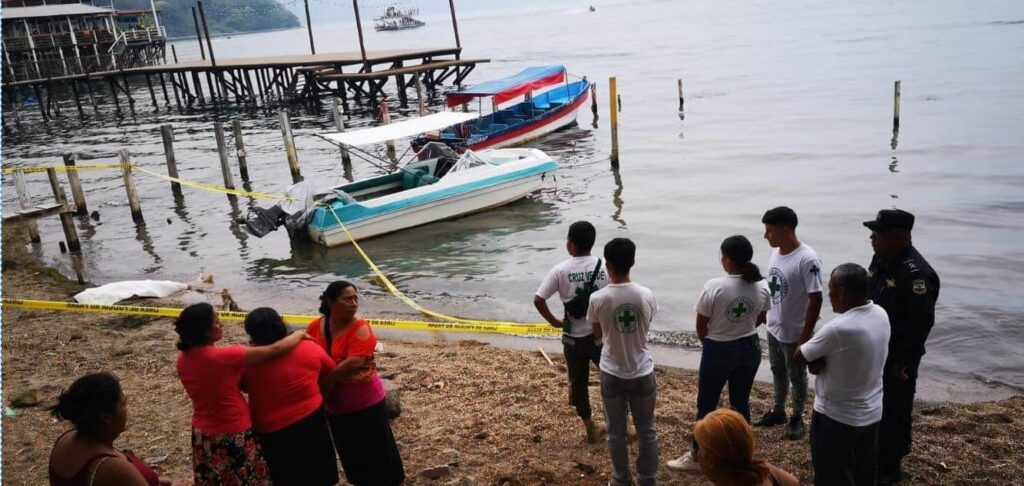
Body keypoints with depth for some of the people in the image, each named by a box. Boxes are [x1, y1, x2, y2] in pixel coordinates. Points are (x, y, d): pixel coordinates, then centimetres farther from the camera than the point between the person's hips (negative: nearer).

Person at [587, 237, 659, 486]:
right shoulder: (647, 295, -11)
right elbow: (646, 328, 4)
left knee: (616, 431, 16)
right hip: (642, 372, 1)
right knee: (646, 430, 17)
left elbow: (598, 334, 0)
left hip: (612, 374, -1)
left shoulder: (597, 299, -15)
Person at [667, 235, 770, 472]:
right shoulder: (762, 286, -7)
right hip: (750, 348, 5)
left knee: (706, 404, 10)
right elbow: (759, 319, 8)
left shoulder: (715, 286, -21)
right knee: (741, 402, 19)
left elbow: (701, 325, -12)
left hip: (718, 350, -5)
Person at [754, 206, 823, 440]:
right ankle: (778, 411, 40)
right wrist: (763, 319, 14)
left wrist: (805, 336, -20)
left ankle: (797, 418, 31)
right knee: (778, 371, 22)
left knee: (797, 376, 13)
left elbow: (816, 300, -23)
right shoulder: (776, 252, -2)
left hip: (794, 332, -7)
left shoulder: (807, 259, -26)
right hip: (774, 328, 7)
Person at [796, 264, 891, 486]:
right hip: (872, 413, 7)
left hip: (836, 417, -7)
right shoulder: (881, 315, -6)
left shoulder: (837, 329, -30)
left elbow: (799, 356, -16)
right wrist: (820, 356, -10)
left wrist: (817, 357, 1)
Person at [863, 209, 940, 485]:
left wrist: (902, 361, -19)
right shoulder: (881, 259, 3)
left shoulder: (916, 273, -25)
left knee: (893, 411, 6)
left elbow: (921, 323, -24)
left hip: (896, 358, -9)